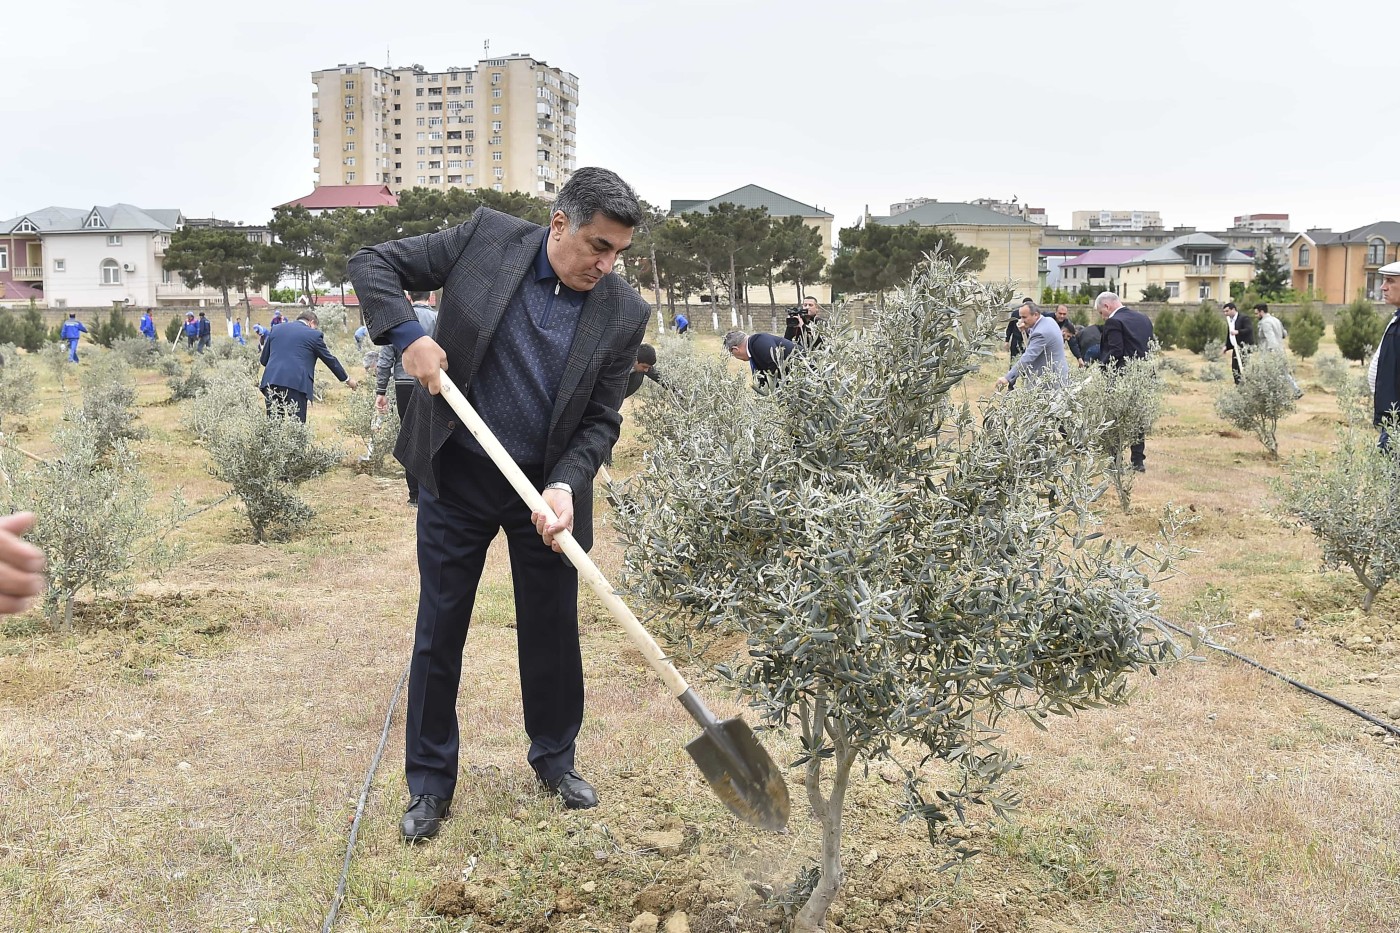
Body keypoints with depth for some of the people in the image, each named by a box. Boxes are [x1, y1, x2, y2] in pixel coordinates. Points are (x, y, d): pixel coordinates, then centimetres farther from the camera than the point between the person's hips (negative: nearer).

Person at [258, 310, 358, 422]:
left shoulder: (276, 330, 18)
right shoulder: (314, 335, 7)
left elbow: (263, 359, 21)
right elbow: (330, 360, 16)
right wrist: (347, 379, 29)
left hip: (271, 381, 4)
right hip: (296, 384, -4)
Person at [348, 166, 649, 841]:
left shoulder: (623, 313, -8)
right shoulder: (488, 239, -10)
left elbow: (601, 420, -4)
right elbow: (372, 263, -4)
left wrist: (566, 485, -21)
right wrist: (407, 334, -20)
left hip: (547, 487, 1)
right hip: (456, 478, -1)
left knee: (553, 631, 11)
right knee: (439, 631, 6)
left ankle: (554, 759, 35)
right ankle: (429, 783, 22)